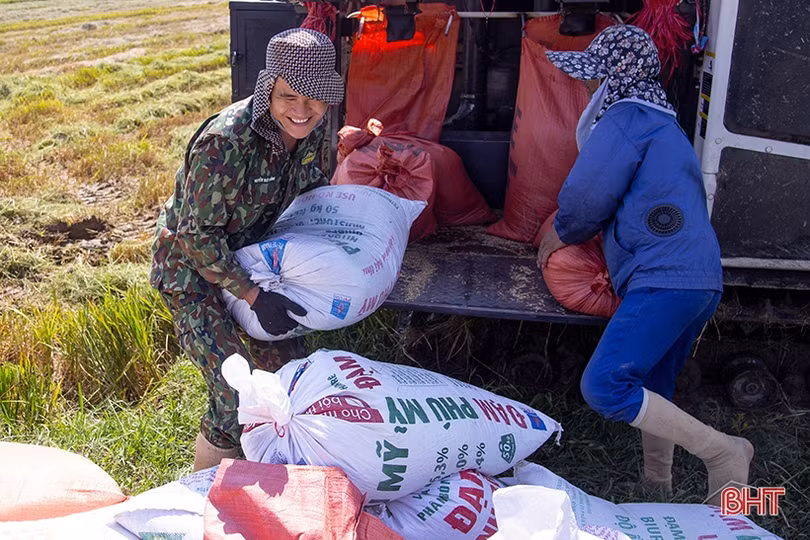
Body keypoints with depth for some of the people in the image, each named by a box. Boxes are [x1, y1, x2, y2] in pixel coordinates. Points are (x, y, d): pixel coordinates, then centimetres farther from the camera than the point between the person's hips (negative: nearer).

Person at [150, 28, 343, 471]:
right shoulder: (226, 142, -33)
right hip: (191, 268, -7)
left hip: (245, 257, 8)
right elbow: (198, 235, -26)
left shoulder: (309, 129, -10)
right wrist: (254, 296, -25)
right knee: (233, 398, -12)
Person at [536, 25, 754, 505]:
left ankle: (724, 452, -8)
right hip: (701, 278, 11)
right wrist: (572, 231, 25)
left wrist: (562, 232, 13)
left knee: (605, 386, -16)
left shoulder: (625, 118, -4)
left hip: (665, 277, -11)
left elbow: (585, 198, -7)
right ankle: (656, 486, 28)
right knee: (651, 393, 18)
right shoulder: (662, 122, 28)